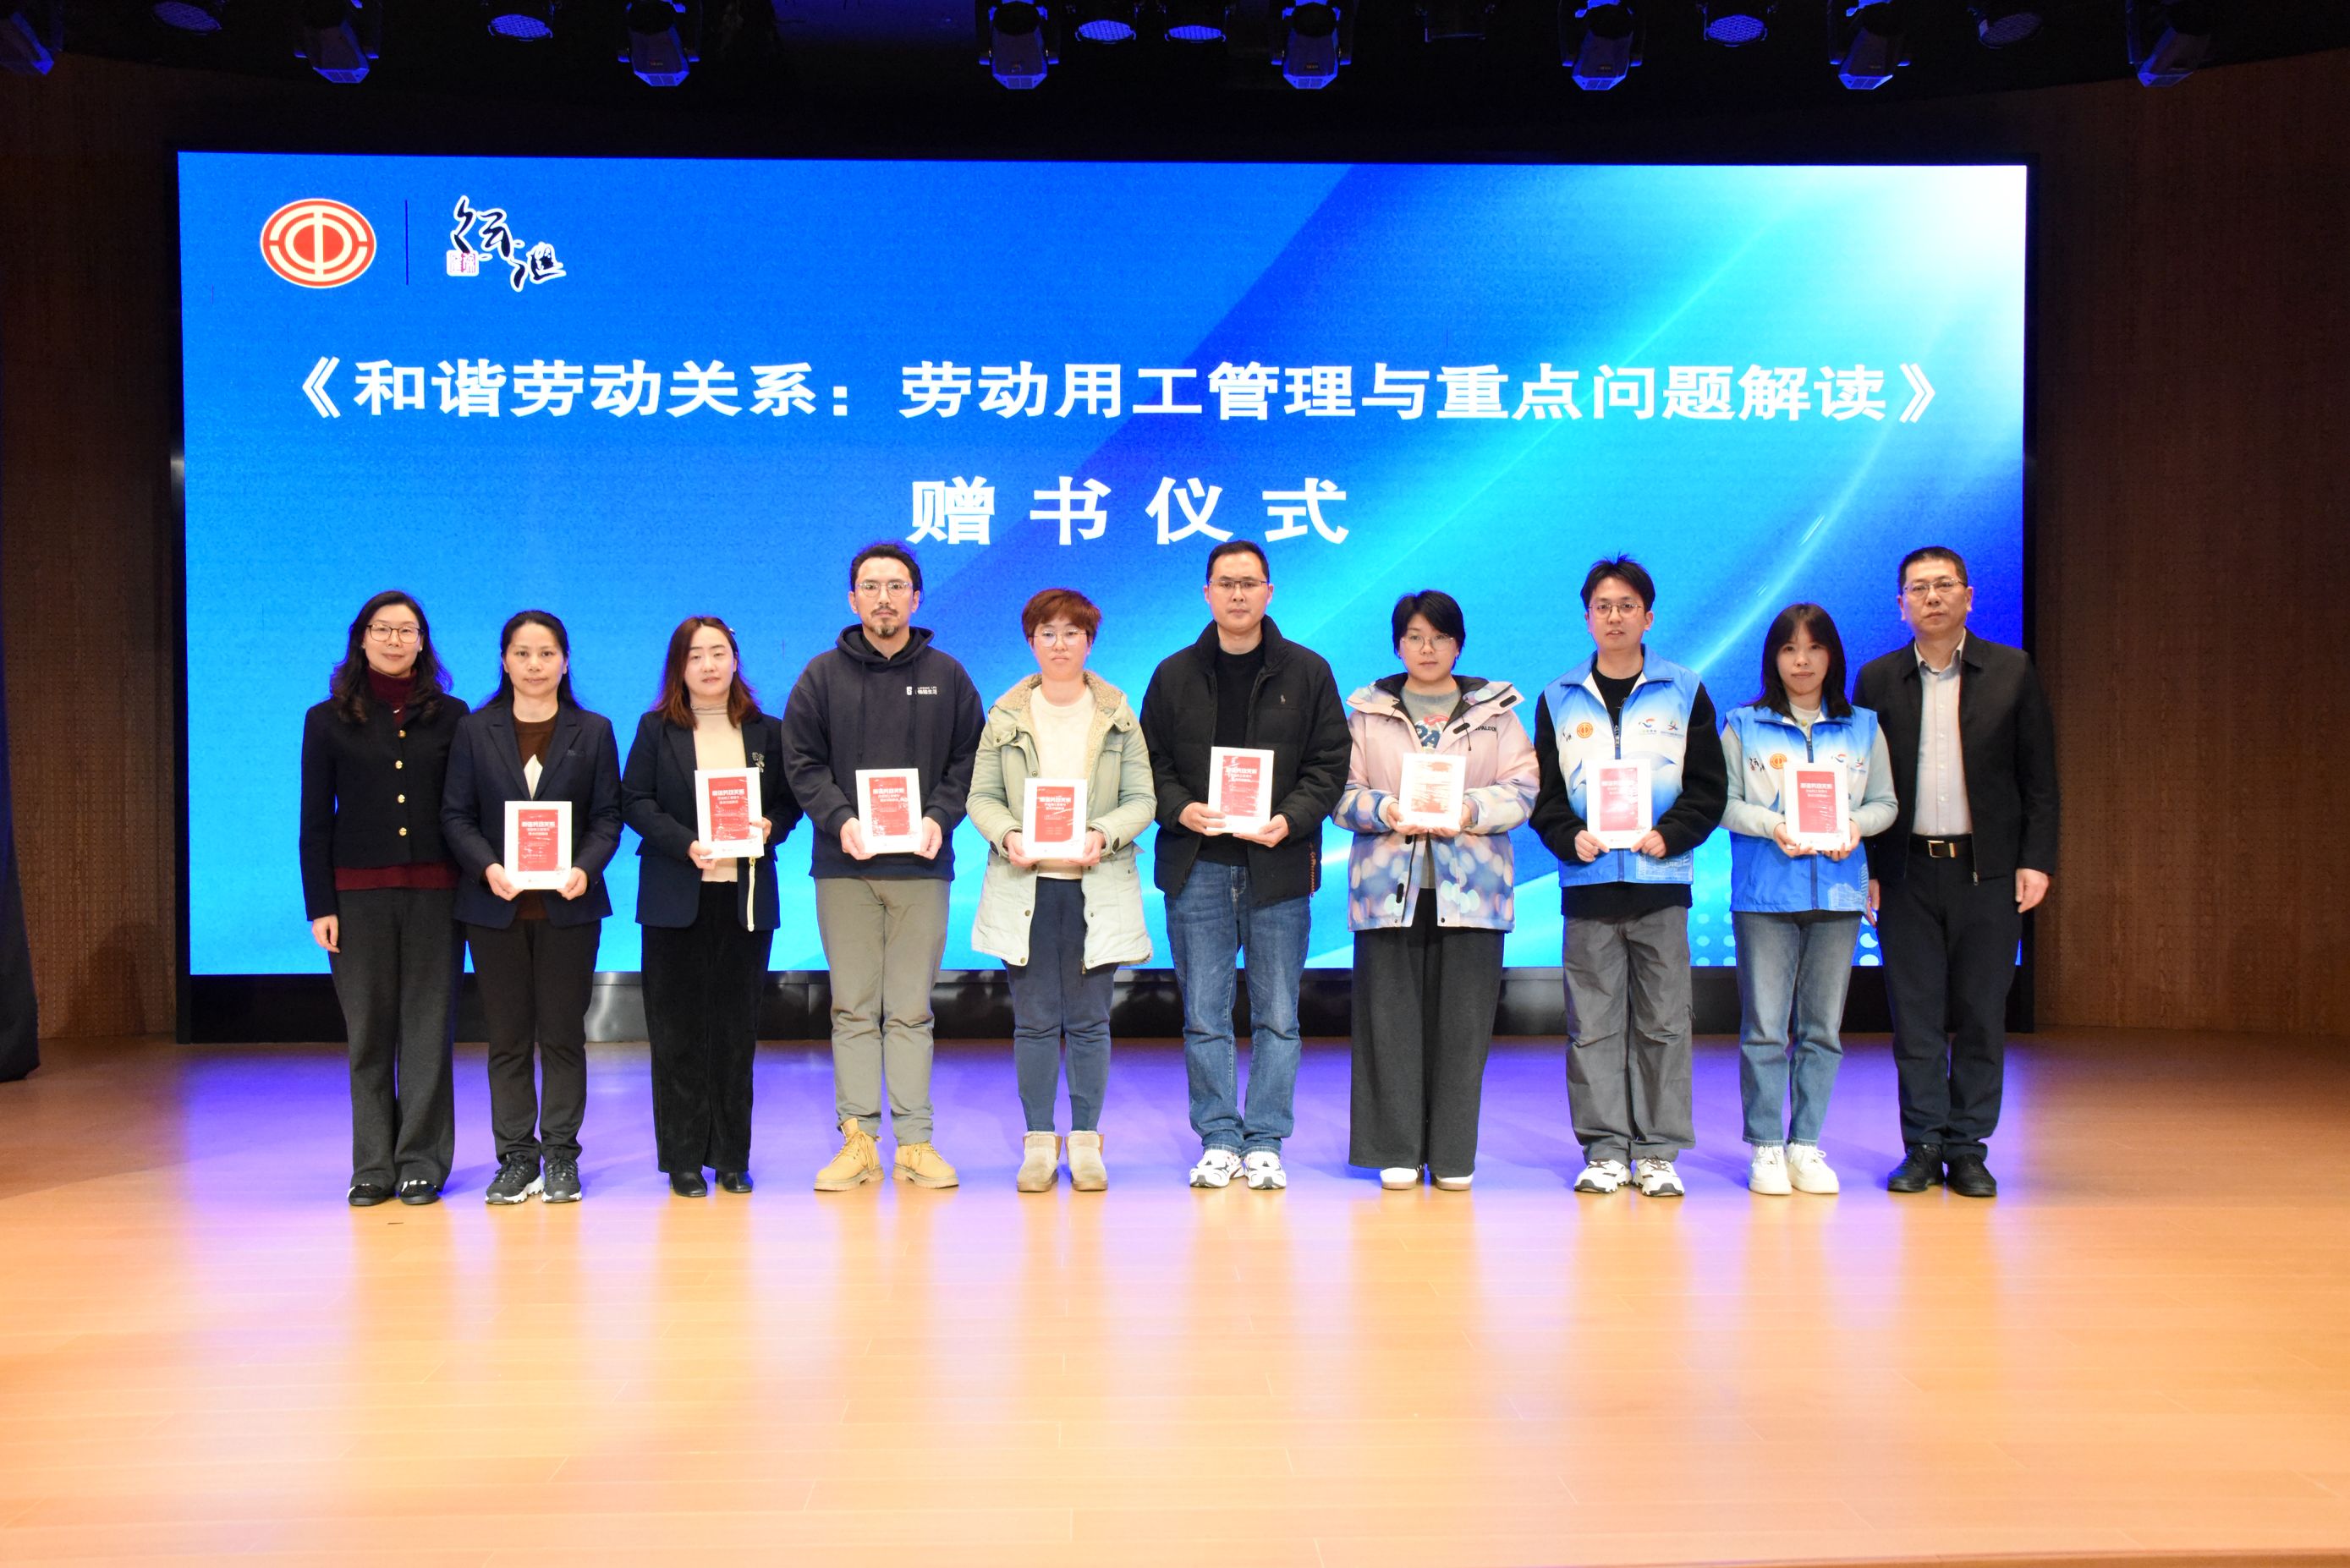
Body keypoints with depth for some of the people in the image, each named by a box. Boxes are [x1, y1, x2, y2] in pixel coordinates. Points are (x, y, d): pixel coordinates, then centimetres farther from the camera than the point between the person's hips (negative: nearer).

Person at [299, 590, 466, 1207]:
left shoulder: (450, 716, 6)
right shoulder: (328, 721, 6)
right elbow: (315, 823, 5)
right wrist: (319, 906, -1)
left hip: (433, 892, 0)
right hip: (358, 893, 0)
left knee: (428, 1029, 1)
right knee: (369, 1030, 4)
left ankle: (422, 1161, 9)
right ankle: (373, 1164, 12)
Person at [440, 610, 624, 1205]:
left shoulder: (594, 731, 7)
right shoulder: (475, 730, 8)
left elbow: (608, 816, 3)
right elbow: (456, 816, 3)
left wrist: (584, 869, -15)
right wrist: (488, 868, -14)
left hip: (568, 905, -1)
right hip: (496, 906, 1)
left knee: (563, 1034, 2)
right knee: (508, 1037, 5)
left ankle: (561, 1157, 10)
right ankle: (517, 1157, 12)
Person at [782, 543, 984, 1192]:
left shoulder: (946, 676, 9)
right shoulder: (823, 676, 7)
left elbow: (969, 761, 7)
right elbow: (802, 762, 4)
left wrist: (939, 817, -9)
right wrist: (839, 819, -11)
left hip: (922, 866, 0)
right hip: (843, 868, 0)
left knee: (911, 1010, 4)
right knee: (853, 1009, 3)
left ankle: (915, 1141, 8)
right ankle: (857, 1141, 8)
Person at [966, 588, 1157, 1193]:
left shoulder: (1119, 716, 5)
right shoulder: (1006, 716, 7)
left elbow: (1141, 799, 3)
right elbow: (982, 795, 6)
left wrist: (1104, 835, -15)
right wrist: (1007, 835, -13)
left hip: (1096, 887, 0)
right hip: (1025, 886, 0)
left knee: (1089, 1021, 3)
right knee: (1034, 1022, 3)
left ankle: (1086, 1141, 14)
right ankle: (1039, 1142, 12)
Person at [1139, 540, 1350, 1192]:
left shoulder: (1307, 673, 6)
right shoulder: (1174, 675, 9)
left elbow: (1329, 764, 3)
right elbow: (1151, 764, 8)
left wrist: (1291, 820, -13)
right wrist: (1180, 809, -11)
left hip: (1279, 865, -1)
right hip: (1197, 868, 1)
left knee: (1277, 1016, 3)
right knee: (1204, 1017, 3)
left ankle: (1265, 1143, 12)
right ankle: (1218, 1140, 13)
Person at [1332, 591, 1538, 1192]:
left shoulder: (1495, 710, 12)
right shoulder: (1367, 712, 12)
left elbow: (1521, 789, 4)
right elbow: (1342, 793, 6)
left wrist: (1470, 810, -14)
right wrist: (1383, 809, -14)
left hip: (1471, 888, 0)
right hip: (1390, 886, 0)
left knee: (1462, 1023, -1)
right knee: (1392, 1018, -2)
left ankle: (1454, 1156, 8)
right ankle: (1397, 1152, 7)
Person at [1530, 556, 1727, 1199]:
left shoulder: (1685, 693, 7)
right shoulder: (1559, 700, 10)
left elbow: (1708, 787, 4)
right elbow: (1544, 791, 8)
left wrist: (1670, 835, -12)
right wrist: (1570, 837, -10)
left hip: (1661, 879, -1)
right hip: (1588, 880, 1)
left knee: (1662, 1021, 2)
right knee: (1593, 1021, 2)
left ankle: (1659, 1150, 10)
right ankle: (1604, 1149, 10)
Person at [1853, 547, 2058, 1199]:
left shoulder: (2012, 673, 4)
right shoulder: (1878, 679, 6)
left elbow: (2039, 778, 4)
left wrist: (2036, 861, -4)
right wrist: (1862, 867, 0)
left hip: (1987, 870, 0)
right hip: (1906, 870, 1)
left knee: (1981, 1016, 4)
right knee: (1915, 1017, 3)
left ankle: (1968, 1149, 14)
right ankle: (1924, 1144, 12)